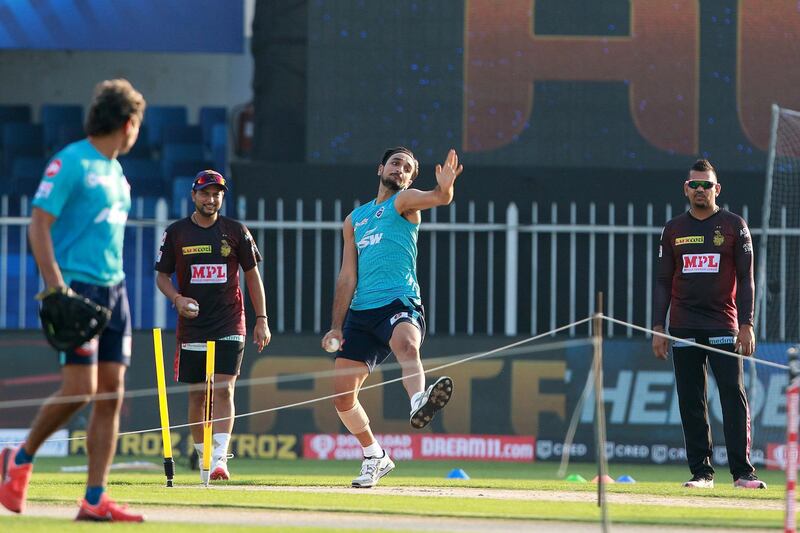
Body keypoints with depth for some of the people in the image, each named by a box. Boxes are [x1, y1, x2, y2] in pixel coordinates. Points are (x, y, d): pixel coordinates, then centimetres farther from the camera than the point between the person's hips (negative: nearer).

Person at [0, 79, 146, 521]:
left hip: (112, 290, 8)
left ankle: (94, 500, 1)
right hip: (77, 286, -8)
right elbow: (39, 225, -13)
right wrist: (56, 287, -20)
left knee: (111, 394, 1)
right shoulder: (71, 162, -8)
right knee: (80, 388, -13)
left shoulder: (116, 174, 17)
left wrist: (115, 293, 18)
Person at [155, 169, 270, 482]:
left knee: (224, 389, -14)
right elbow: (162, 276, 9)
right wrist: (177, 298, -13)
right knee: (197, 395, 5)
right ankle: (203, 459, 18)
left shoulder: (235, 231, 4)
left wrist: (261, 320, 3)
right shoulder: (176, 233, 4)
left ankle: (219, 459, -21)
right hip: (193, 326, 1)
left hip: (229, 326, -1)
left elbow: (252, 276, 9)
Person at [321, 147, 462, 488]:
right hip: (360, 313, 6)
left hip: (399, 303, -6)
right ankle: (375, 457, 25)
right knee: (342, 396, 4)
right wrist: (336, 328, 13)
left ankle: (419, 404, -69)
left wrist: (445, 187, -39)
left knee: (406, 344, -39)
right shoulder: (354, 220, 23)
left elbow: (436, 198, -15)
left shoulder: (404, 201, 8)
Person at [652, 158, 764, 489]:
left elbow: (745, 279, 2)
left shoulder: (734, 226, 4)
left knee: (733, 395, -11)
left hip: (723, 327, -3)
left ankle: (742, 472, -13)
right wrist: (658, 329, 4)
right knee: (691, 401, 2)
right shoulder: (673, 230, 11)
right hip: (683, 328, 3)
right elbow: (663, 282, 12)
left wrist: (746, 325, -7)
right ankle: (701, 472, 7)